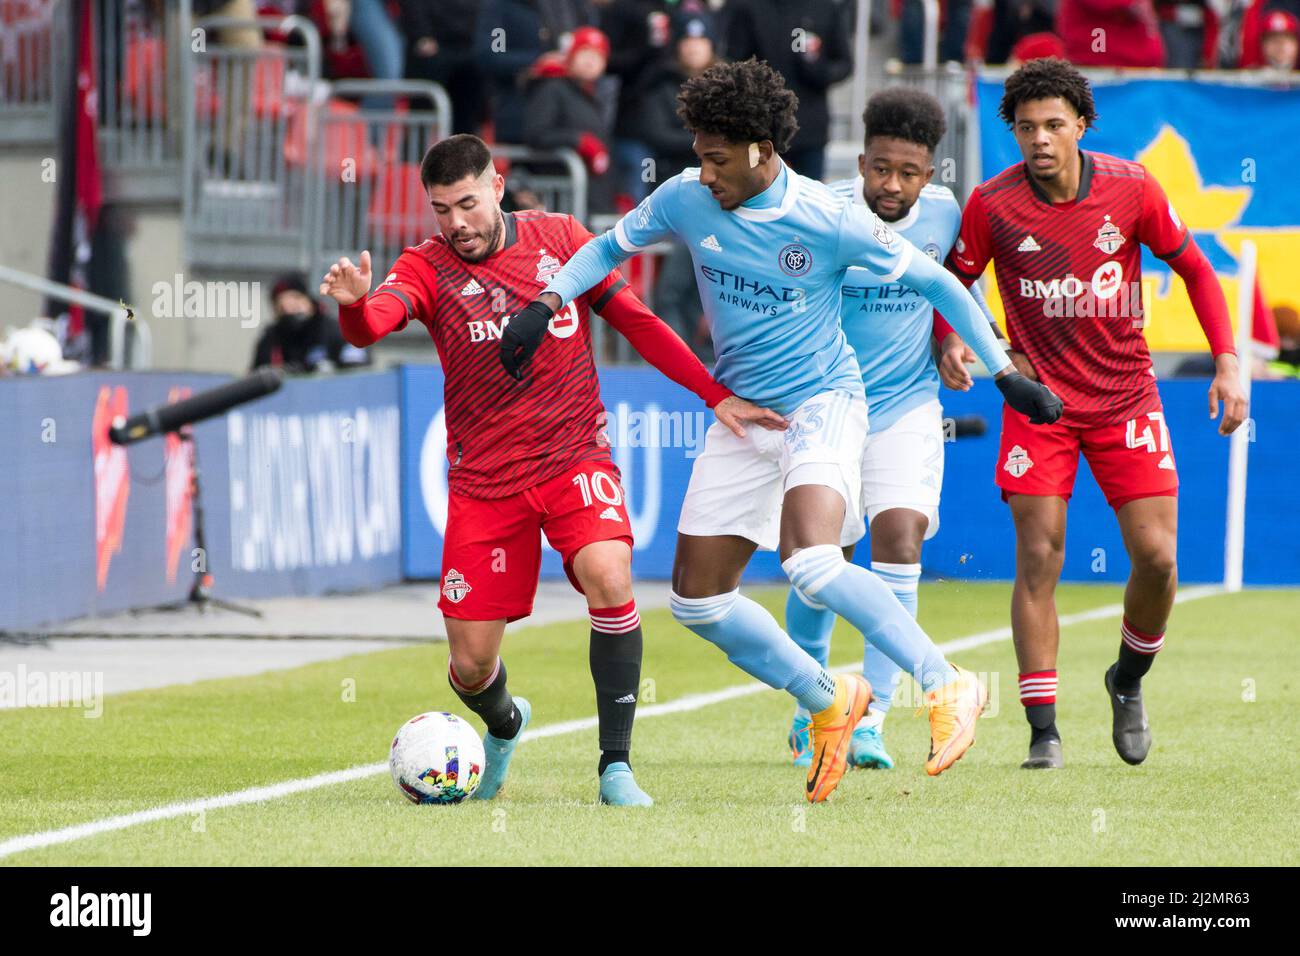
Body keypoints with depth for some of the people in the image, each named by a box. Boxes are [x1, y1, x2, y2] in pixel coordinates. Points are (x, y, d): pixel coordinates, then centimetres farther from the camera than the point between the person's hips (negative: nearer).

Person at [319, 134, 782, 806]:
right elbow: (372, 326, -23)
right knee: (471, 667, -1)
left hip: (574, 457, 0)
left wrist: (716, 396, 5)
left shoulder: (559, 238, 3)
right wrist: (352, 304, -47)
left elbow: (636, 322, 10)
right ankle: (504, 725, 37)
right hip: (484, 479, 0)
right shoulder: (428, 266, -3)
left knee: (609, 576, -29)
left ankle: (616, 765, -19)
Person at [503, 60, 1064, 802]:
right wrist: (545, 305, -5)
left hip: (823, 405, -6)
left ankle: (948, 687, -18)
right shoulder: (686, 199, -5)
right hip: (740, 417, 6)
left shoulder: (828, 220, -18)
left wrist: (1006, 375, -7)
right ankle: (829, 701, 23)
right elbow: (611, 247, 12)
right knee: (698, 600, 3)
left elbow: (937, 283, -8)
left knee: (813, 563, -31)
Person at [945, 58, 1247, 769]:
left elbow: (1194, 269, 4)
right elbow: (952, 284, 6)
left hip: (1125, 395, 1)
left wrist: (1227, 362, -3)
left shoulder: (1131, 189, -7)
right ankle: (1043, 730, -5)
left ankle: (1128, 682, 22)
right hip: (1038, 396, -1)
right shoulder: (992, 204, -9)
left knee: (1157, 557, -6)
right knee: (1038, 557, -10)